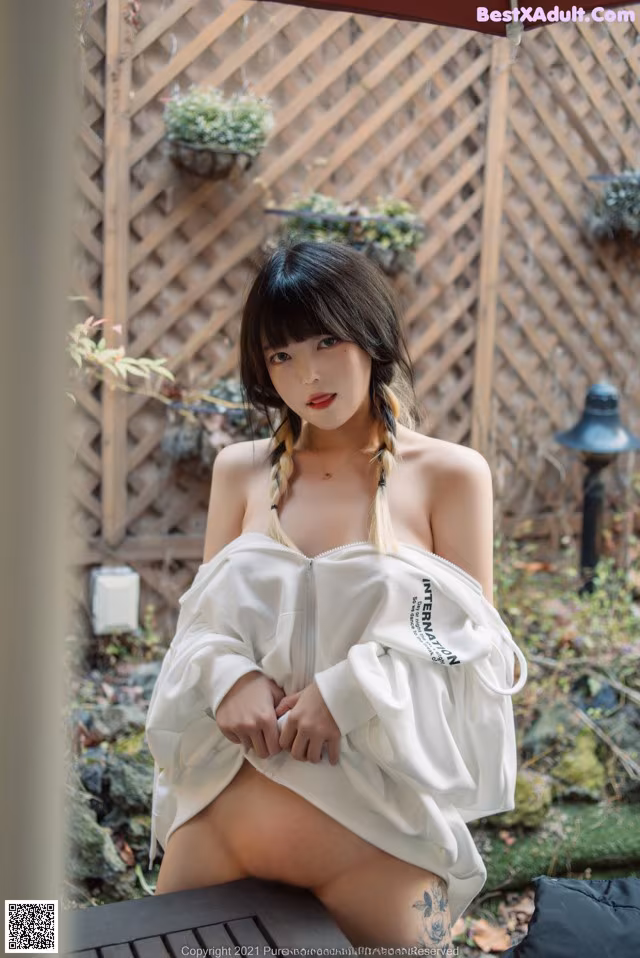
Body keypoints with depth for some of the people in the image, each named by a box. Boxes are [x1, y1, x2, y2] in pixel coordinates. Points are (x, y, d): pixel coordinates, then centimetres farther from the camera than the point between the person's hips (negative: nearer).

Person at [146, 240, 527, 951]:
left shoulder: (451, 474, -3)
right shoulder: (241, 471, 7)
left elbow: (473, 643, -4)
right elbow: (200, 619, 10)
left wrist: (350, 689, -18)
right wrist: (228, 678, -12)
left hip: (380, 827, -2)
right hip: (222, 812, 3)